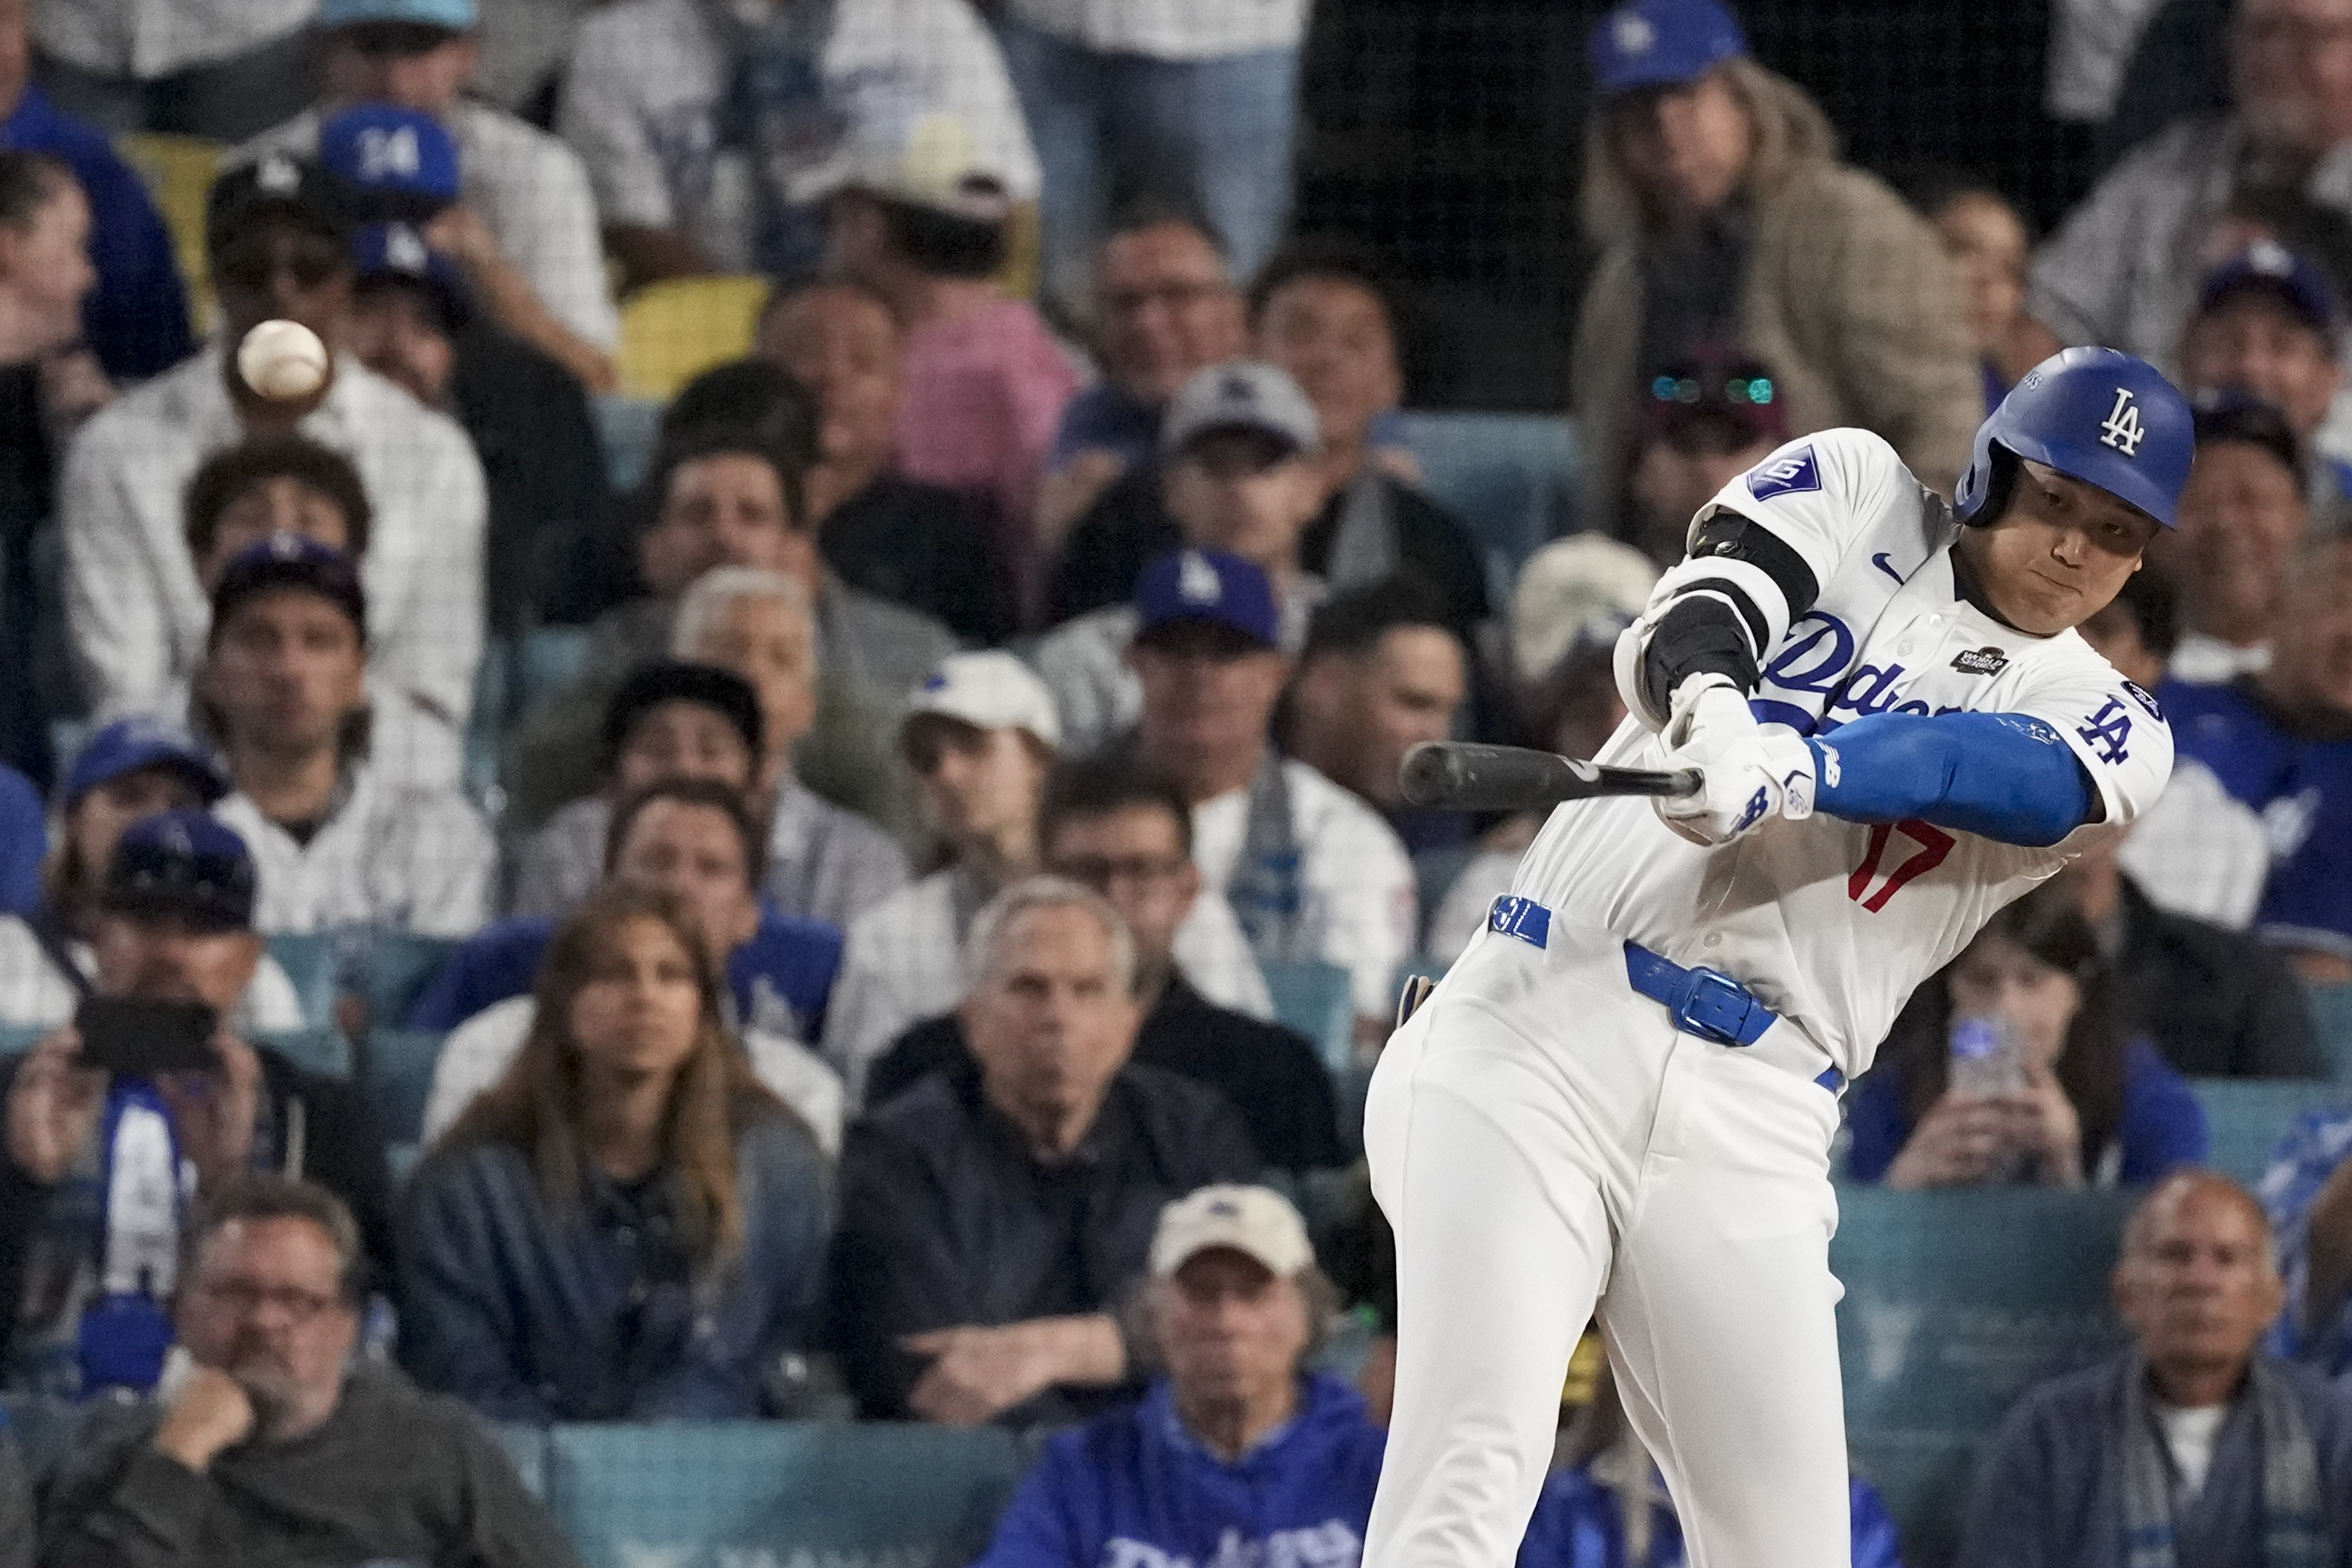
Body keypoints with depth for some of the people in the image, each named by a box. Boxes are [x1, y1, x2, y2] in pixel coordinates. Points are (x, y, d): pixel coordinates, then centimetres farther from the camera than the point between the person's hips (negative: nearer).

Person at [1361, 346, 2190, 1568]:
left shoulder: (2108, 728, 12)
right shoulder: (1856, 490, 12)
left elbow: (1995, 771, -11)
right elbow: (1683, 622, -7)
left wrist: (1792, 770, -32)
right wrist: (1711, 707, -33)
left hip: (1756, 1122, 2)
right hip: (1539, 1042, -2)